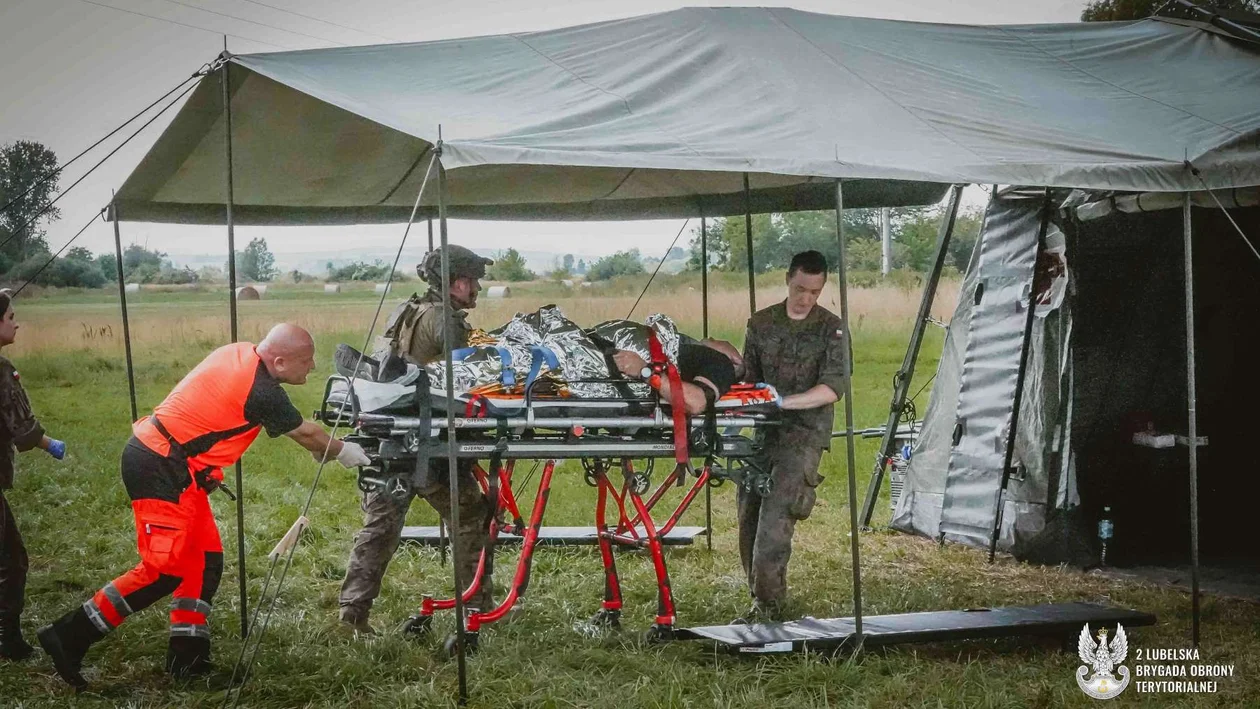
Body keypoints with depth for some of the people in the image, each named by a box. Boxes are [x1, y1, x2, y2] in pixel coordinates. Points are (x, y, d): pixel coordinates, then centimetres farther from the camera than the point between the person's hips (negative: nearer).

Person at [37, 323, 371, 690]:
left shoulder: (240, 354, 5)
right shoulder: (260, 390, -19)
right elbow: (305, 433, -2)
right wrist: (341, 451, 16)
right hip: (160, 470, -10)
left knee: (205, 560, 11)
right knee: (164, 570, -10)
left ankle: (187, 658, 13)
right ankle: (69, 636, -8)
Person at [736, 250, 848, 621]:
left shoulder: (831, 329, -2)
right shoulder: (760, 323, 11)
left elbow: (832, 389, -11)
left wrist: (784, 401, -22)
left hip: (804, 434, -5)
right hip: (764, 432, 5)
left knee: (774, 518, -16)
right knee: (748, 516, 4)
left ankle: (769, 604, -12)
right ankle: (760, 600, 16)